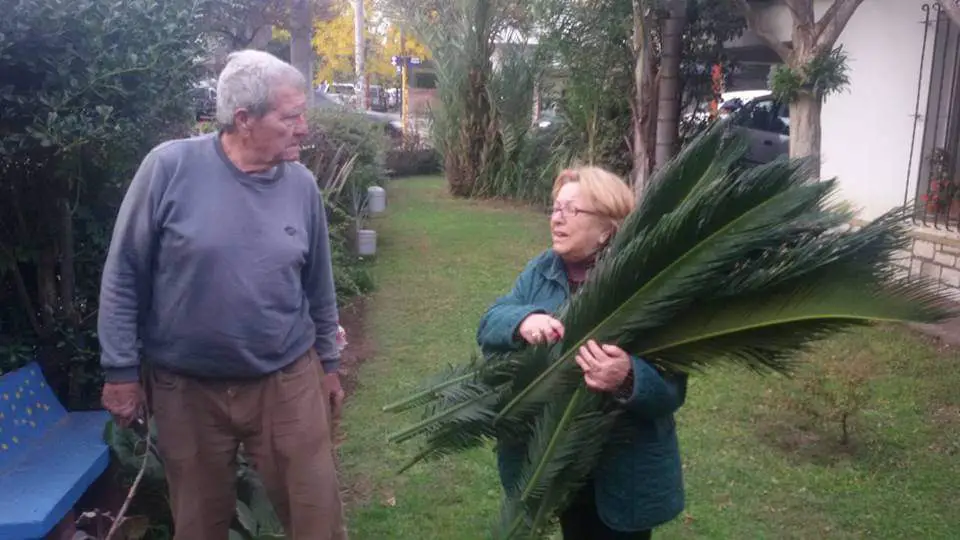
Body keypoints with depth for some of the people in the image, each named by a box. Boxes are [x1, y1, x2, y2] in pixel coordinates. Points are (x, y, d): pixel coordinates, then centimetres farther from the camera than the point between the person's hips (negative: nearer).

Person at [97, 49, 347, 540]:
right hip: (185, 387, -1)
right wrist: (120, 369, -4)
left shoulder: (302, 185, -2)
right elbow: (124, 276, -6)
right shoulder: (169, 167, -13)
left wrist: (328, 362, 13)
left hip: (287, 383, 2)